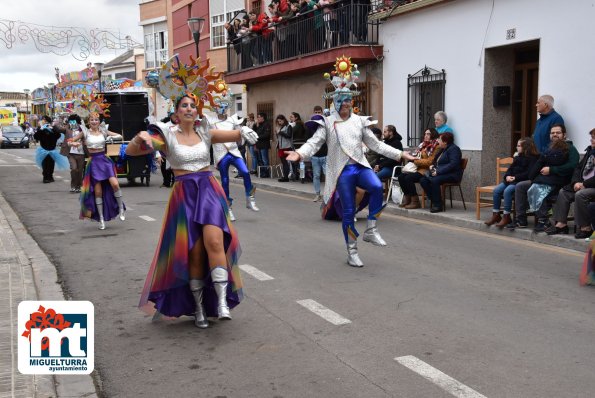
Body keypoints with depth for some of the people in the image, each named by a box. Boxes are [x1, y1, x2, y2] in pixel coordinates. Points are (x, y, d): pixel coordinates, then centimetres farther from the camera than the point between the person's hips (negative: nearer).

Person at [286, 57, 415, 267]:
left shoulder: (359, 121, 9)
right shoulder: (327, 123, 1)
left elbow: (375, 144, 13)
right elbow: (314, 143, -8)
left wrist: (399, 154, 10)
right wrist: (299, 154, -28)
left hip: (360, 166, 2)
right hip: (342, 170, -2)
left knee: (377, 187, -28)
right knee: (348, 212, 0)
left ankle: (371, 230, -12)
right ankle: (352, 253, 15)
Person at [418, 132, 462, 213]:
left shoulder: (454, 149, -9)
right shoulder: (443, 149, 20)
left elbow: (453, 164, -22)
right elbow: (437, 162, 31)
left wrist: (438, 171, -25)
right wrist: (433, 165, 7)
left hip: (452, 175, -9)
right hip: (440, 173, 9)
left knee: (434, 180, -34)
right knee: (423, 180, -13)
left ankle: (438, 205, -25)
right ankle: (433, 201, -8)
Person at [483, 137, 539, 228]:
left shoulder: (533, 158, -5)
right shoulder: (518, 157, 21)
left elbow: (529, 173, -16)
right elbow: (510, 168, 17)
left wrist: (516, 177, -20)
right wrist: (507, 176, -5)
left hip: (522, 182, -8)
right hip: (511, 180, 8)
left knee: (507, 191, -31)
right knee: (496, 190, -13)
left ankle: (506, 217, -24)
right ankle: (496, 215, -7)